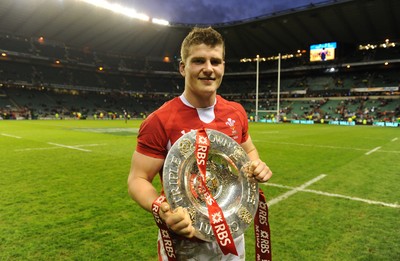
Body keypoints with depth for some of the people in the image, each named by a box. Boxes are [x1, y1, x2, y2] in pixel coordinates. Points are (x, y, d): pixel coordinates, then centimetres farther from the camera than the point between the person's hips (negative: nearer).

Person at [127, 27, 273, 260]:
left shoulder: (237, 112, -4)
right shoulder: (160, 121, -20)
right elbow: (137, 180, -16)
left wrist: (257, 165, -10)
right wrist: (162, 210, -34)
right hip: (185, 239, -5)